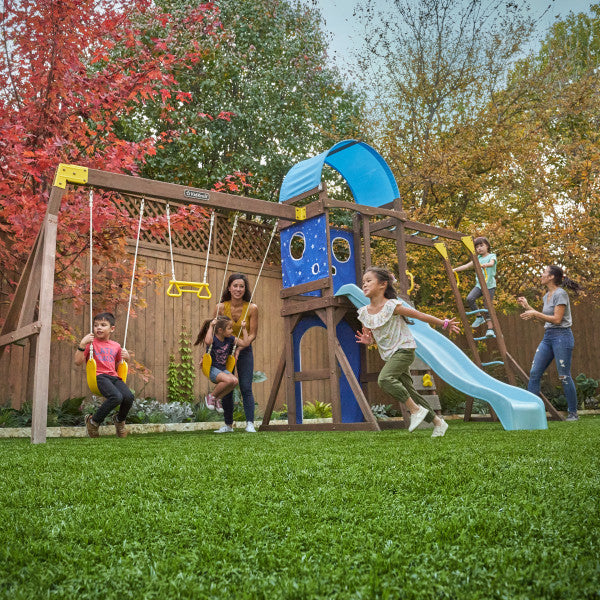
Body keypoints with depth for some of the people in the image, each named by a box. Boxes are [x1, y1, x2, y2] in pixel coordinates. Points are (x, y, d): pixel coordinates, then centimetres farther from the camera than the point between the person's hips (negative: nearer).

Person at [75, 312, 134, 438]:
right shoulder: (91, 342, 7)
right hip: (98, 376, -5)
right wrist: (82, 344, -10)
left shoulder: (116, 346, 20)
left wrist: (126, 358, 10)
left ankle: (119, 420, 9)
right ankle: (93, 421, -7)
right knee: (116, 397, -33)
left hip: (113, 377, 5)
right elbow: (78, 362, 0)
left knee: (129, 396, -25)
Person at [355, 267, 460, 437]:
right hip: (390, 356, 7)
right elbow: (371, 337, 16)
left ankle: (416, 410, -16)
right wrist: (368, 341, -9)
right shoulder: (364, 313, 4)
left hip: (404, 350, -7)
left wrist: (444, 323, -1)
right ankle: (438, 422, 22)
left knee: (384, 379, -28)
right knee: (408, 392, 9)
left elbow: (419, 315, -6)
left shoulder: (392, 306, -13)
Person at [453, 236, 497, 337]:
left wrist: (485, 265, -44)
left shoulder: (492, 256, 1)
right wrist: (455, 269, 3)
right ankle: (479, 317, -2)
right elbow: (467, 265, 13)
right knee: (469, 298, -20)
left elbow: (492, 263, -21)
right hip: (479, 285, 4)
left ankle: (490, 329, -3)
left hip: (490, 285, -4)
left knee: (488, 307, -9)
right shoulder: (478, 258, 16)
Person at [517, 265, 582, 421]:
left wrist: (535, 313, -14)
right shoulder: (547, 296, 15)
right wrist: (527, 307, 17)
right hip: (548, 336, 9)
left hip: (561, 336, -9)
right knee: (534, 373, 2)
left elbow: (557, 319, -17)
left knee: (564, 376, -3)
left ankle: (573, 413, 9)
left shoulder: (560, 294, -11)